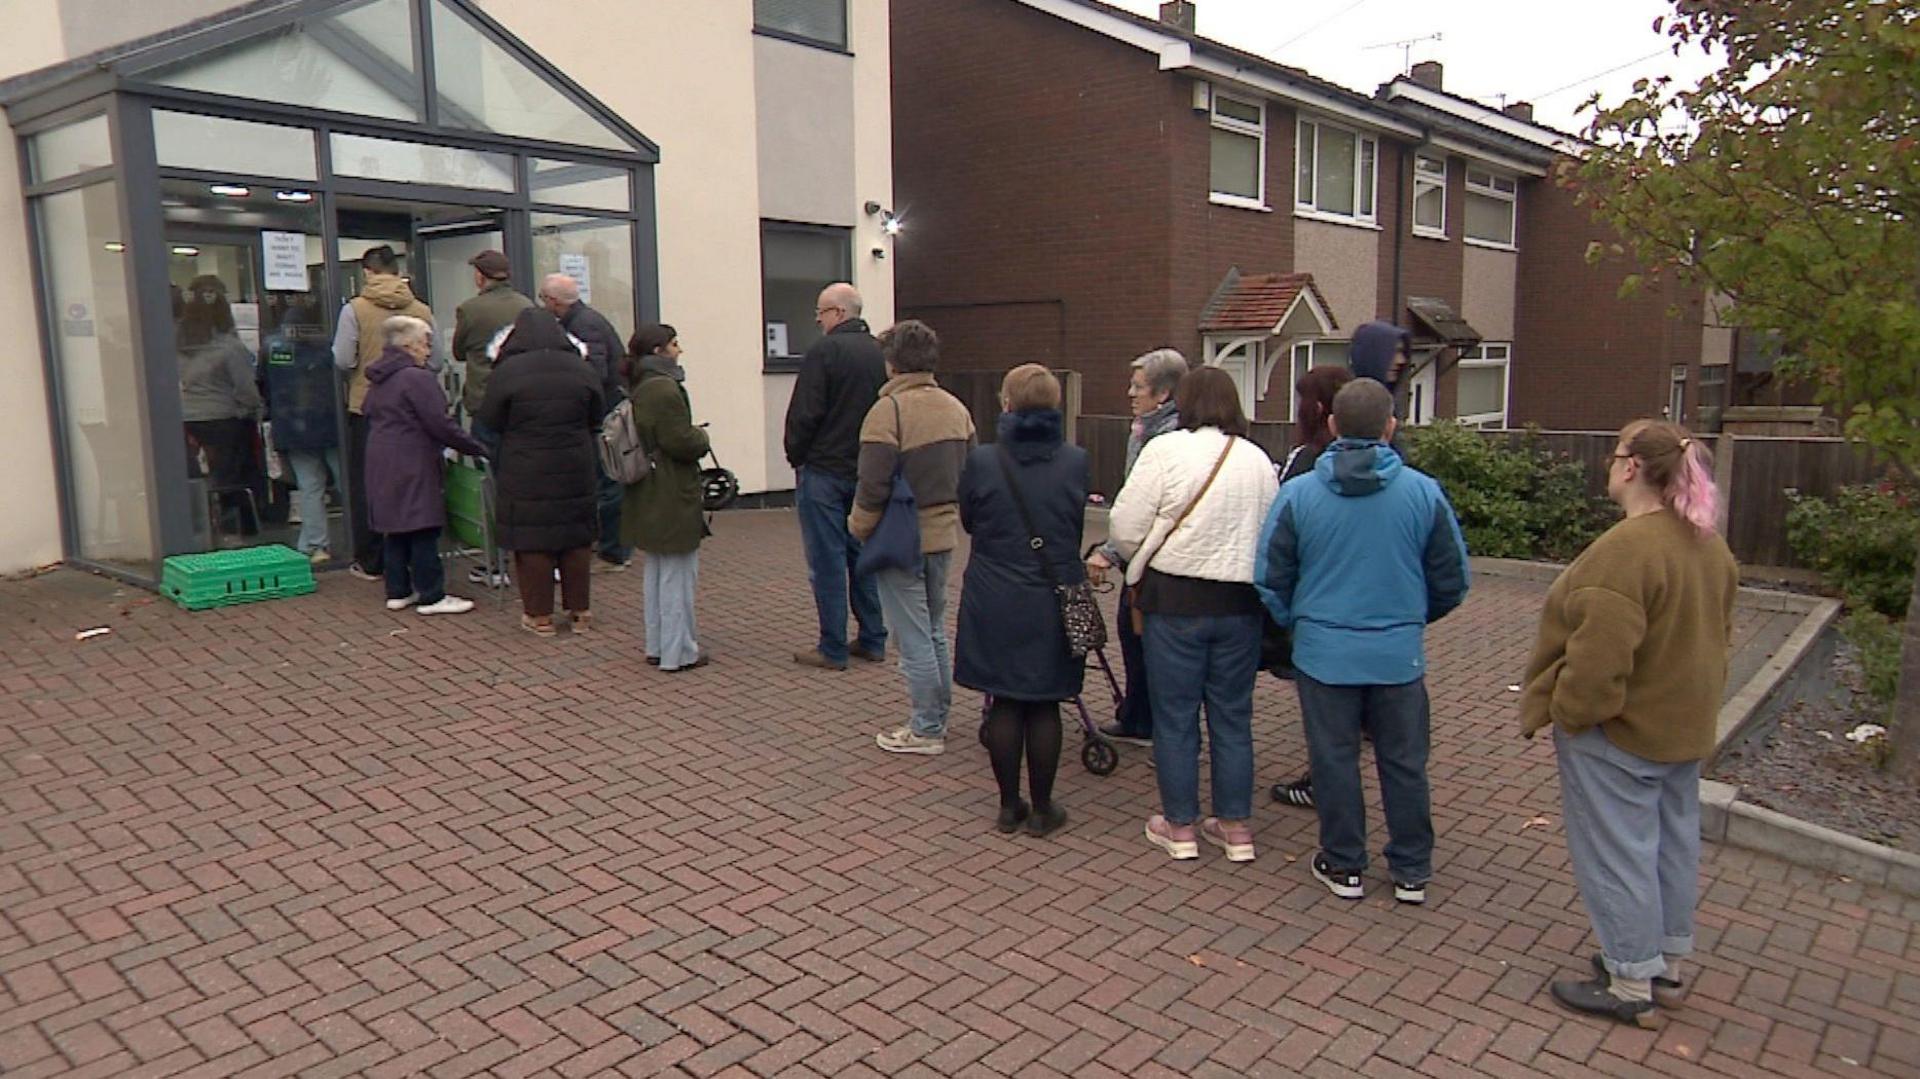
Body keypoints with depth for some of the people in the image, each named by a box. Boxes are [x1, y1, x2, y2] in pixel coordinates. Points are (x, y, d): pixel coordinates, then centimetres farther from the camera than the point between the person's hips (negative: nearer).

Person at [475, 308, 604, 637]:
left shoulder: (507, 372, -10)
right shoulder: (581, 369, -1)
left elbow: (488, 424, -2)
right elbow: (597, 419, 10)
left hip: (525, 476, -3)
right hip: (575, 473, 3)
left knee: (531, 543, 7)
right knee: (576, 540, 13)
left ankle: (540, 615, 12)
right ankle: (580, 611, 20)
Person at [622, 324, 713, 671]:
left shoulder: (639, 389, 11)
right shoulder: (665, 389, -19)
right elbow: (680, 442, -22)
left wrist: (693, 437, 12)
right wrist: (701, 437, -3)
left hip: (648, 498, 10)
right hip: (673, 498, -10)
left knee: (656, 572, 18)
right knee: (678, 574, 0)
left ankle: (657, 645, 27)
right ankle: (678, 652, 8)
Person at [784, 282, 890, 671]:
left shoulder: (824, 351, -13)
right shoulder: (880, 353, 7)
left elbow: (804, 413, -15)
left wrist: (796, 457, 0)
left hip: (824, 471, -6)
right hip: (868, 472, 7)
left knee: (827, 562, -1)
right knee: (864, 555, 14)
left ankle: (832, 650, 3)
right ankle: (872, 640, 19)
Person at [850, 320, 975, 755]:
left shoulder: (888, 410, -17)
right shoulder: (956, 408, 6)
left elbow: (873, 486, -20)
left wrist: (859, 527, -5)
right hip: (943, 535, 7)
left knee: (913, 639, 2)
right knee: (935, 631, 19)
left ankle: (926, 729, 10)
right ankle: (938, 718, 27)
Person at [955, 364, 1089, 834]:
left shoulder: (981, 461, -10)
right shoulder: (1076, 462, -6)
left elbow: (968, 521, 4)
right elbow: (1078, 530, 7)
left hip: (994, 604, -1)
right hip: (1054, 603, 1)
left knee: (1004, 703, 10)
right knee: (1044, 706, 10)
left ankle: (1009, 805, 20)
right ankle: (1041, 808, 18)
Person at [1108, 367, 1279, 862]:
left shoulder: (1166, 450, -11)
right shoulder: (1258, 459, 2)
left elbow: (1125, 528, -10)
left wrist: (1146, 562, 10)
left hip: (1176, 599, -4)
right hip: (1241, 602, 4)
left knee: (1175, 716, 8)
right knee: (1233, 716, 13)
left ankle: (1180, 826, 18)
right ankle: (1236, 826, 22)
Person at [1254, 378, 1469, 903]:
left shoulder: (1298, 493, -9)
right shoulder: (1423, 492, -7)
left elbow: (1271, 580, -4)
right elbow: (1452, 581, 2)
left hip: (1323, 649, -1)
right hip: (1399, 652, 1)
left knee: (1334, 759, 12)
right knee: (1404, 762, 14)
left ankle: (1343, 865, 24)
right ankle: (1412, 871, 25)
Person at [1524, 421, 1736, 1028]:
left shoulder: (1626, 550, -26)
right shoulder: (1711, 547, 5)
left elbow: (1599, 653, -28)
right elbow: (1716, 633, 14)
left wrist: (1568, 714, -15)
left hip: (1619, 730, -9)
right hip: (1684, 726, 10)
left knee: (1616, 852, 3)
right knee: (1674, 843, 19)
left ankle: (1631, 986, 14)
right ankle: (1668, 966, 34)